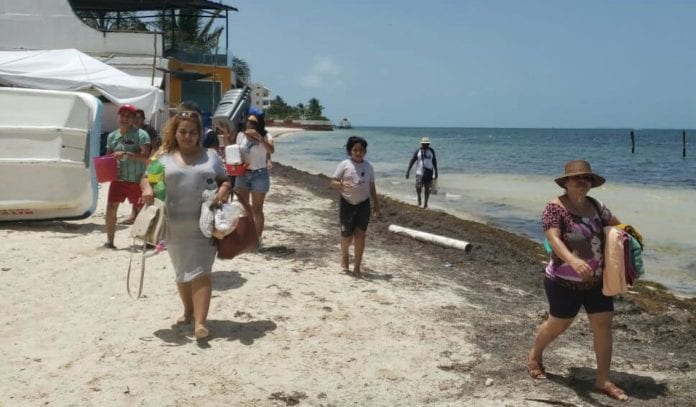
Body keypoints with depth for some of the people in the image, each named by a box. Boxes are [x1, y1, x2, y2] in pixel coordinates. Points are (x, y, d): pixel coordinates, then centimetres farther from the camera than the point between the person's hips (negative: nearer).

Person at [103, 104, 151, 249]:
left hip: (137, 180, -4)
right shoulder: (112, 136, 9)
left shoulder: (141, 135, -8)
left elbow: (146, 156, -17)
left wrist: (125, 154, -25)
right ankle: (109, 241, 3)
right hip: (118, 178, 4)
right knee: (111, 207, -6)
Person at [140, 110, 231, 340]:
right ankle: (189, 311, 34)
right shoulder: (164, 157, 8)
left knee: (201, 271, -8)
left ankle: (200, 322, -12)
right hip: (174, 225, 2)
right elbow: (147, 177, 5)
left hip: (204, 224, -1)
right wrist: (147, 188, -18)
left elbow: (225, 180, 14)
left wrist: (224, 190, -9)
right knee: (182, 272, 14)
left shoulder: (210, 156, 9)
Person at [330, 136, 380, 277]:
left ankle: (357, 268, 4)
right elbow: (333, 182, -5)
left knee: (360, 235, -2)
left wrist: (376, 204, 14)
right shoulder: (344, 165, -5)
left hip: (364, 204, 2)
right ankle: (344, 257, 33)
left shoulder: (368, 166, 6)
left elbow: (371, 186, 14)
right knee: (347, 235, 2)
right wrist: (341, 184, -27)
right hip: (347, 204, -2)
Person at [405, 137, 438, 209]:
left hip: (429, 172, 2)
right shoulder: (418, 151, -3)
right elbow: (412, 161, -3)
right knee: (418, 187, -13)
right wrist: (408, 171, -10)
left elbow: (434, 161, 11)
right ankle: (419, 198, 16)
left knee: (427, 188, 4)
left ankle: (425, 204, 16)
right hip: (419, 172, -2)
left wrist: (436, 172, 10)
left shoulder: (431, 151, 4)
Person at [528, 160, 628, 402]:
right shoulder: (555, 208, -17)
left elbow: (615, 224, 22)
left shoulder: (595, 206, 4)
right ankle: (534, 355, 40)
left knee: (604, 325, 3)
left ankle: (603, 380, 15)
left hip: (597, 281, 6)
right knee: (558, 325, 11)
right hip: (565, 282, -6)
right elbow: (554, 239, -31)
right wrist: (573, 260, -47)